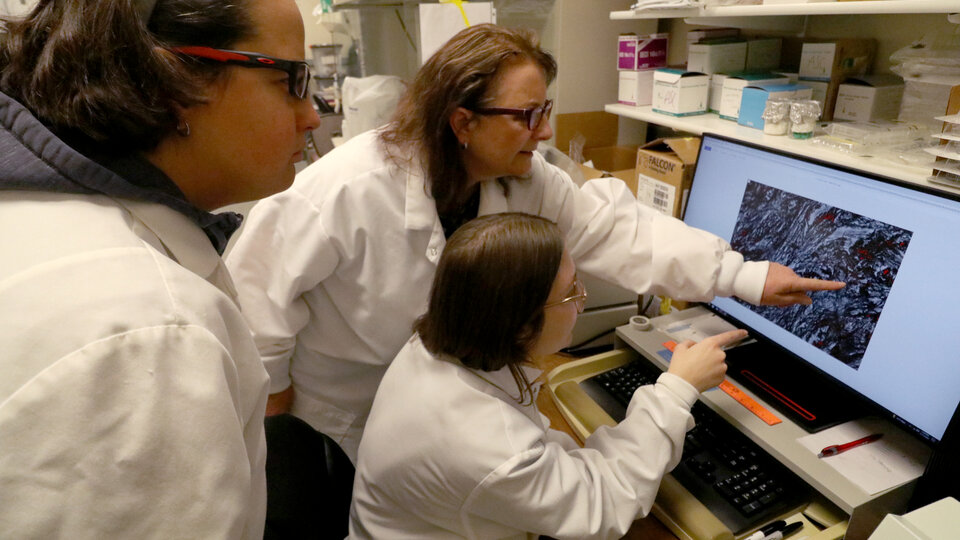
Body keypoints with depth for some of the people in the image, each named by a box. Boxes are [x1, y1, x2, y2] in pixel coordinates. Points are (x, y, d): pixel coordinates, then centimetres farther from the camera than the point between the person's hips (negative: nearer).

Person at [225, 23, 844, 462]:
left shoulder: (526, 181, -16)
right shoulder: (351, 189, -35)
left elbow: (612, 227, -16)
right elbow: (260, 275, -24)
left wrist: (743, 276, -20)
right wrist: (268, 383, -12)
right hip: (325, 412, -4)